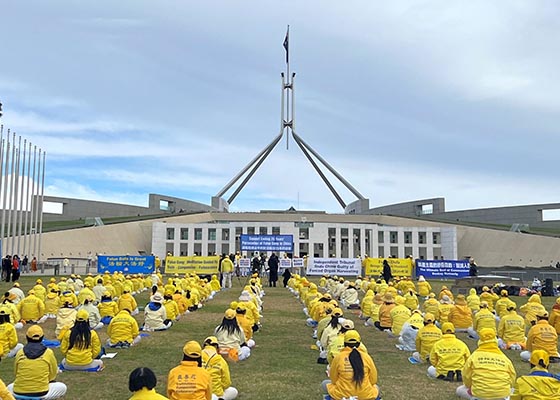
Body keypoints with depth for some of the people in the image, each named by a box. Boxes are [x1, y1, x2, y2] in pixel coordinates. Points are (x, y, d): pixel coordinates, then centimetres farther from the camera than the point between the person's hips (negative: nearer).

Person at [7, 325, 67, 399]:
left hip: (19, 393, 3)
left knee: (9, 387, 36)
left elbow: (15, 373, 13)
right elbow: (52, 375, 7)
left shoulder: (20, 353, 1)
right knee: (62, 387, 22)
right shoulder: (48, 353, -3)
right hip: (40, 394, -2)